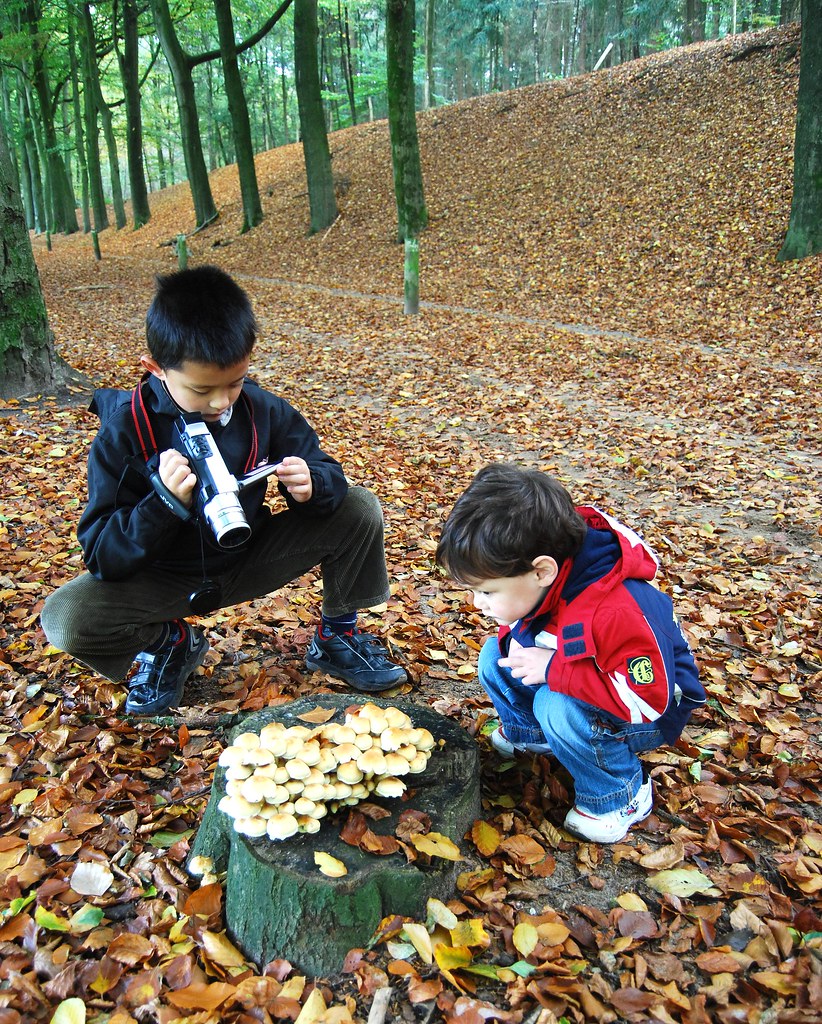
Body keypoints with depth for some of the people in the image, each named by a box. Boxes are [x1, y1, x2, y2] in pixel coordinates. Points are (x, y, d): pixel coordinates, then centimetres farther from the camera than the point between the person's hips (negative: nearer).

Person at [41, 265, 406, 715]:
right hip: (163, 578, -2)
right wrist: (165, 503, -39)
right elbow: (102, 557, -21)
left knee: (360, 510, -16)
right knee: (64, 618, -30)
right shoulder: (125, 430, -20)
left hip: (249, 561, 2)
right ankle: (172, 640, 3)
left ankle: (336, 636, 7)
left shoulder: (264, 410, -13)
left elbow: (327, 473, -5)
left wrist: (311, 485, -30)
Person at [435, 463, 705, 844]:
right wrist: (513, 639, -18)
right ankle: (531, 733, 20)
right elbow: (518, 623, 7)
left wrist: (554, 669, -38)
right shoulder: (534, 584, -17)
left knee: (559, 708, -34)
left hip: (656, 708, -7)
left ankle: (621, 796, -9)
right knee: (495, 655, -4)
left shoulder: (618, 612, -42)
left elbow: (648, 697, -40)